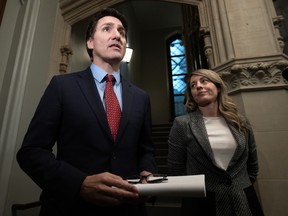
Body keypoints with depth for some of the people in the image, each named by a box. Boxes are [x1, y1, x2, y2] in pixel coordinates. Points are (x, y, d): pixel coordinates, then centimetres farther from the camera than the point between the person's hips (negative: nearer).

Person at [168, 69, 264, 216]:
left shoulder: (241, 123, 2)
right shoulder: (182, 124, -10)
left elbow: (252, 166, 12)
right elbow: (176, 170, -6)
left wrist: (242, 188, 9)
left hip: (244, 202, 4)